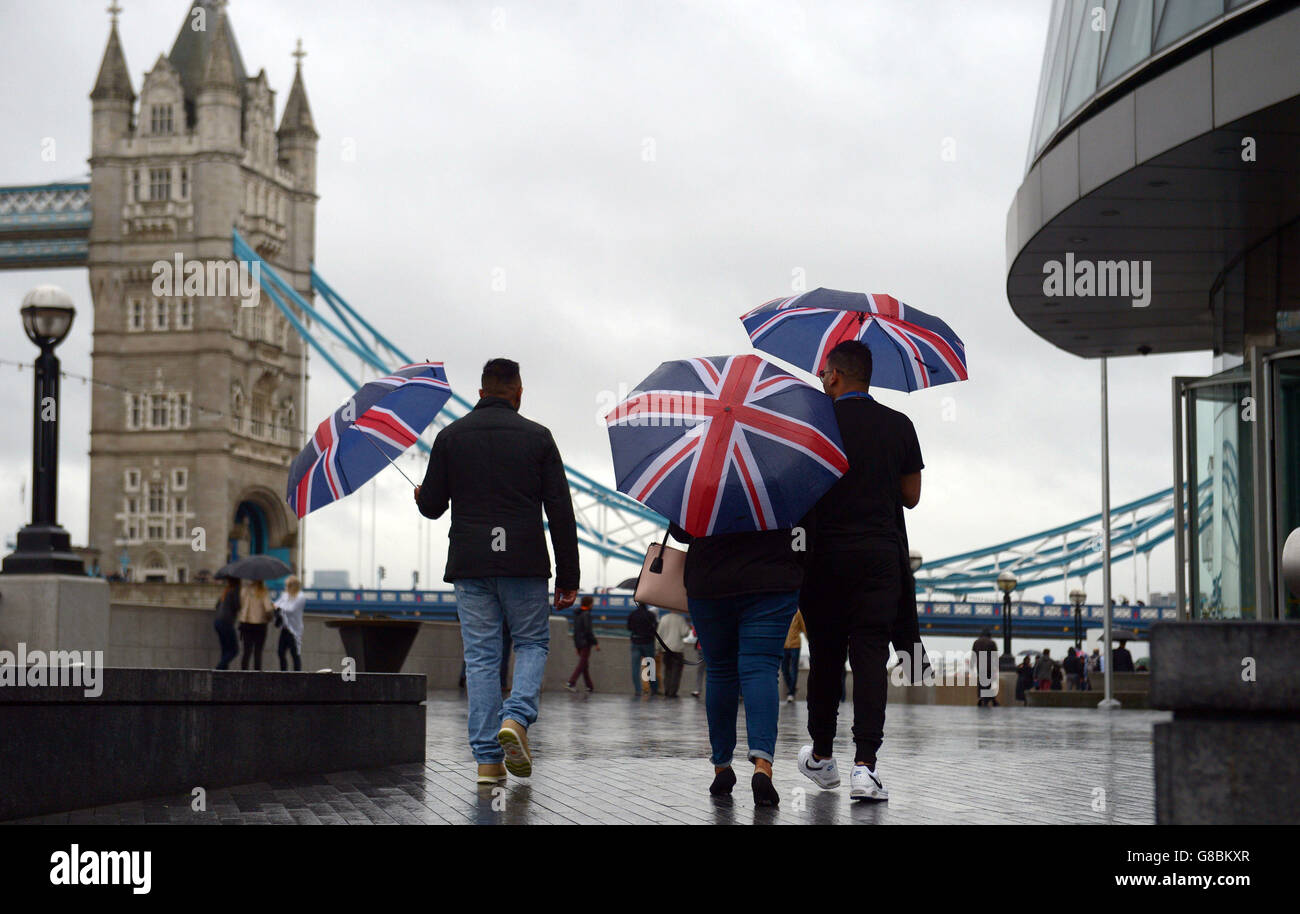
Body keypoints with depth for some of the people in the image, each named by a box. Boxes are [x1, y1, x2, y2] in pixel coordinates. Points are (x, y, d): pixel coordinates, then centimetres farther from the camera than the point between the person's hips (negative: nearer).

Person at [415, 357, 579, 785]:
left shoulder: (450, 436, 5)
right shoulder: (537, 437, 2)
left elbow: (431, 506, 5)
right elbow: (560, 512, -1)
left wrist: (422, 495, 30)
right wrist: (568, 577, 2)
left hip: (470, 565, 2)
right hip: (524, 562, -1)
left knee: (480, 657, 5)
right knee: (532, 643, 14)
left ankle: (488, 759, 1)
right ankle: (516, 718, -12)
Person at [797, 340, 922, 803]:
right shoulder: (899, 426, 4)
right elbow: (911, 496, 10)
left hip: (826, 557, -1)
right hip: (880, 554, 1)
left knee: (825, 656, 11)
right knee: (871, 654, -3)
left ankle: (822, 757, 26)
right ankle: (864, 764, -15)